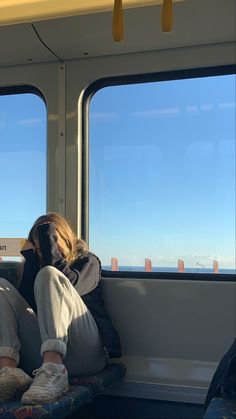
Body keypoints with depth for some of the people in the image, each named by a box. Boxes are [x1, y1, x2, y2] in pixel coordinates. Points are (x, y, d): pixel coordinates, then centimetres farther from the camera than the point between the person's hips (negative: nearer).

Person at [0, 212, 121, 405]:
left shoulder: (88, 261, 18)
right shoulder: (37, 266, 28)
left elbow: (70, 286, -6)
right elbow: (25, 301, 9)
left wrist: (48, 243, -2)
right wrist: (31, 259, 8)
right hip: (42, 354, 4)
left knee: (48, 275, -23)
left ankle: (53, 372, -46)